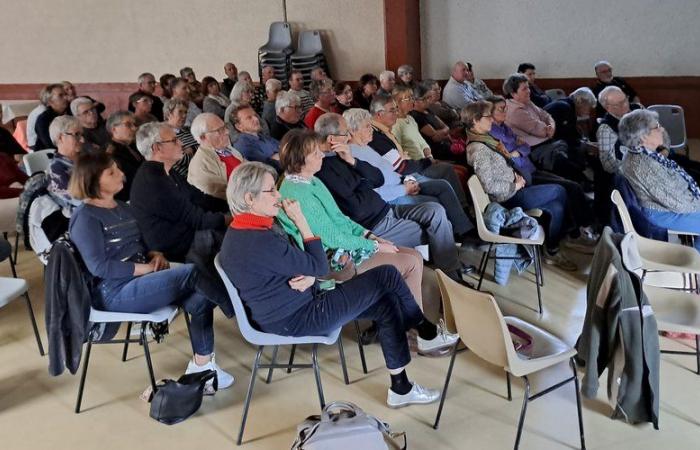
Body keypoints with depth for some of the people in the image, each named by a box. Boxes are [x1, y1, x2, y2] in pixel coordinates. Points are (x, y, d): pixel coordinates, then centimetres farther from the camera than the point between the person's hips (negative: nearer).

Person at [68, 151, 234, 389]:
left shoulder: (122, 207, 18)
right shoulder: (85, 216, -7)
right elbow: (99, 267, -16)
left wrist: (156, 255, 1)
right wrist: (148, 268, -16)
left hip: (139, 279, 8)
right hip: (115, 292, -8)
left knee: (200, 295, -19)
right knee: (195, 273, -23)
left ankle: (202, 365, -16)